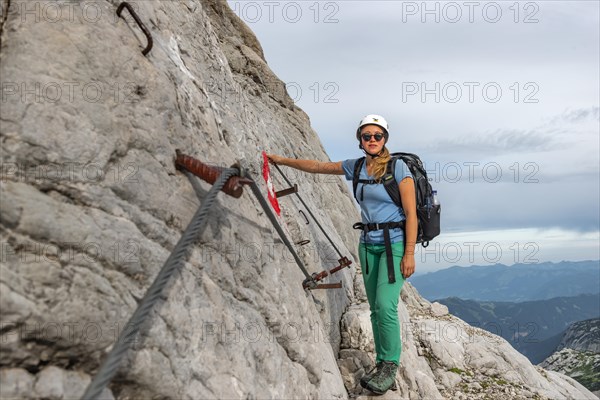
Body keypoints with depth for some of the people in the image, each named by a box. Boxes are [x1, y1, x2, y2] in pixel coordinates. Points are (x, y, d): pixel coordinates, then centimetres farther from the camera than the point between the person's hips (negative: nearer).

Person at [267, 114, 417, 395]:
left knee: (385, 306, -16)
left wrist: (409, 254, -16)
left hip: (394, 243, -6)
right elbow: (318, 167, 16)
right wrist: (283, 160, 17)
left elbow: (411, 213, -11)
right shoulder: (356, 167, 7)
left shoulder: (398, 167, -9)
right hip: (368, 244, 6)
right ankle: (382, 363, 17)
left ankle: (390, 366, -1)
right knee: (376, 308, 7)